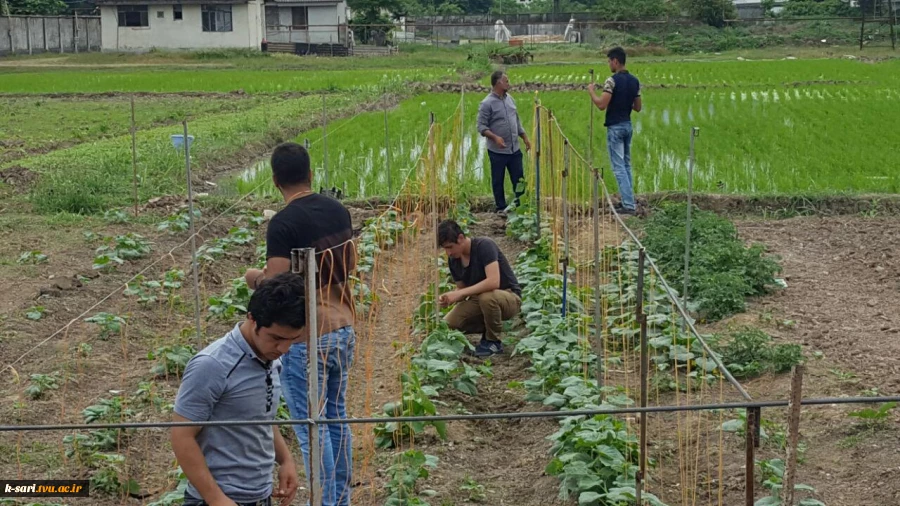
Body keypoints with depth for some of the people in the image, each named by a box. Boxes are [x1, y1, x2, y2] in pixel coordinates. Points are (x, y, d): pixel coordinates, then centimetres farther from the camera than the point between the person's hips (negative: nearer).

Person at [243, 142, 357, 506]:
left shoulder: (283, 224, -17)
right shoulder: (338, 210, 3)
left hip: (306, 337, -7)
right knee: (337, 418, 17)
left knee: (312, 427, 2)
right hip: (343, 328, 7)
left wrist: (255, 278, 0)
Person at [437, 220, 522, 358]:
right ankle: (490, 330, 9)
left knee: (486, 297, -40)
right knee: (449, 323, -16)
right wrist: (450, 299, -16)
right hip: (480, 300, 6)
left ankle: (493, 342, -14)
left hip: (509, 297, -6)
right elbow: (461, 289, 7)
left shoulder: (484, 246, -24)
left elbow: (493, 282, -35)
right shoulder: (454, 260, -3)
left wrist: (459, 294, -34)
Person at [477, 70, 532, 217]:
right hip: (497, 151, -6)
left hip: (515, 149, 6)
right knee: (498, 181, 6)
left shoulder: (510, 99, 9)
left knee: (519, 179, 10)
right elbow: (481, 126, -14)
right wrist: (495, 137, -26)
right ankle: (501, 208, 17)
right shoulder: (487, 103, -12)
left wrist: (525, 138, 16)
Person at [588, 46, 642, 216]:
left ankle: (629, 205, -10)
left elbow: (601, 105, -23)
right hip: (628, 125, 8)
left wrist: (591, 91, -8)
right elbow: (637, 107, 11)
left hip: (615, 127, -8)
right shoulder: (634, 81, 6)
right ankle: (627, 200, 21)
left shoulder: (612, 80, -17)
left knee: (619, 167, -6)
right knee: (626, 165, 17)